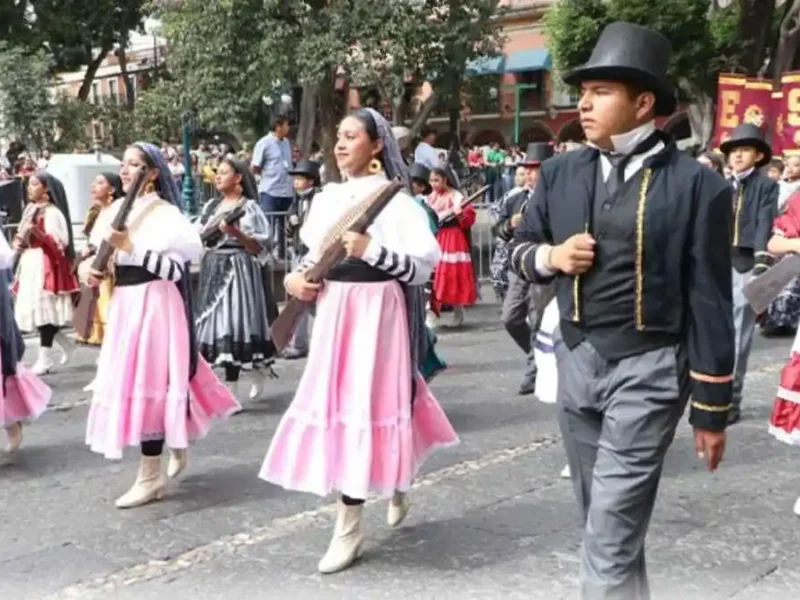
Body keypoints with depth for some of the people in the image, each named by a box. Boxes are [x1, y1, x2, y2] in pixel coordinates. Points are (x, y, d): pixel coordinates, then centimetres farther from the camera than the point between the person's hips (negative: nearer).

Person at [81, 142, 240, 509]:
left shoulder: (165, 214, -11)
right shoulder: (114, 211, 10)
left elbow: (174, 268, -20)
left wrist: (130, 245, -23)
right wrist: (87, 268, -5)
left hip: (154, 304, -8)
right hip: (124, 303, 8)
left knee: (146, 383, -5)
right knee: (128, 382, 15)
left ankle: (151, 477, 6)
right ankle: (176, 447, 36)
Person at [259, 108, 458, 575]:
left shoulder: (394, 200, -9)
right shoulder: (327, 198, 10)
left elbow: (423, 266, -16)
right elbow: (314, 255, 20)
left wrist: (372, 249, -26)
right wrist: (296, 277, 0)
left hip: (376, 313, -7)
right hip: (333, 311, 7)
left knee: (360, 405, -5)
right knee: (334, 403, 13)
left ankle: (350, 528, 8)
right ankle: (396, 486, 36)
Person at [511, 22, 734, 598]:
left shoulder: (697, 184, -9)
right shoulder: (561, 172, 4)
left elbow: (709, 302, -7)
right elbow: (520, 249, 16)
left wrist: (711, 409, -4)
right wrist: (549, 257, -9)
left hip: (648, 369, -5)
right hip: (575, 360, 5)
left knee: (610, 536, -7)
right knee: (605, 523, 18)